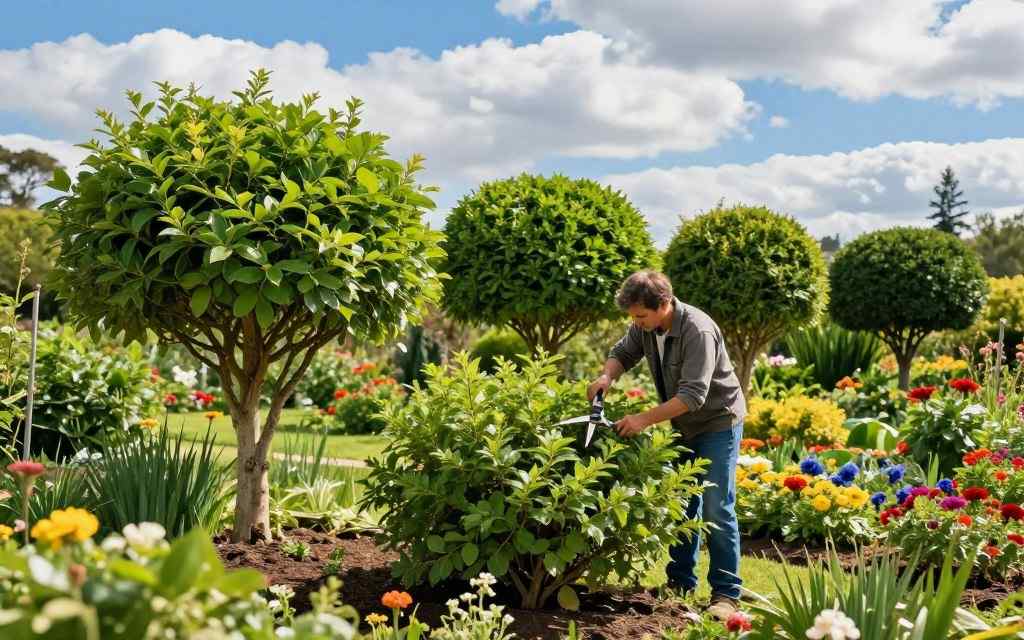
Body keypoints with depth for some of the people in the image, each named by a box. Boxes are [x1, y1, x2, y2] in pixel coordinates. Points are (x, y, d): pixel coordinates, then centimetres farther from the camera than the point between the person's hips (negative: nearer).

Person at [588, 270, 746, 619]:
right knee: (682, 503, 12)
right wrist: (607, 376, -14)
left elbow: (693, 395, -35)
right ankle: (681, 580, 22)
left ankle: (726, 592, 0)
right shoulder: (646, 326, -8)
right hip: (683, 425, 8)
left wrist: (644, 419, -36)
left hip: (718, 423, -7)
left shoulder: (698, 331, -31)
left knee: (716, 509, -8)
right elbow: (622, 352, 8)